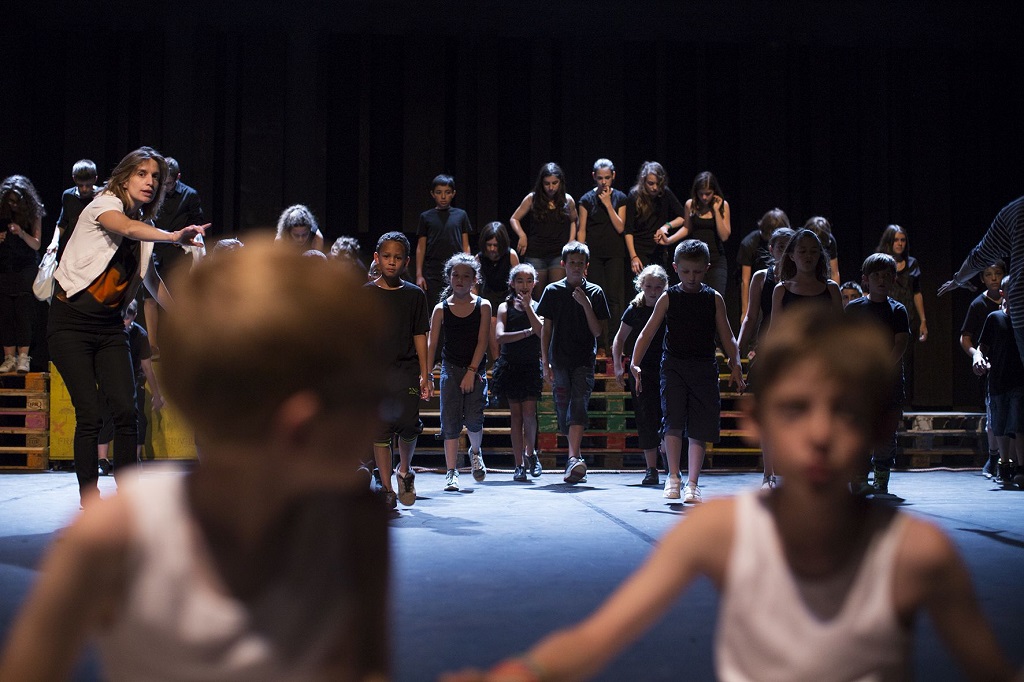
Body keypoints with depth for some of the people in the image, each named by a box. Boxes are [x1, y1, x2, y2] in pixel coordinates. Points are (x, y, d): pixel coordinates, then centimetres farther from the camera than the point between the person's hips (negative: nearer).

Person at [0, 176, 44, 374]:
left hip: (26, 270, -2)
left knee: (23, 314, -8)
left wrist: (21, 233, -21)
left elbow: (36, 244, -4)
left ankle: (23, 358, -8)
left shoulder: (34, 213, -2)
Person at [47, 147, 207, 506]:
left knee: (126, 411, -7)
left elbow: (151, 279, 26)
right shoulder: (104, 204, -7)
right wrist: (173, 236, -46)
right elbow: (126, 228, -31)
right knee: (90, 415, -10)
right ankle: (89, 499, 2)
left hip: (110, 327, 6)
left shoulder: (143, 226, 13)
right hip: (71, 322, -6)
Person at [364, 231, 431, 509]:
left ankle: (405, 471, 18)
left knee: (408, 424, -10)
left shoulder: (414, 294, 7)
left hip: (406, 369, 0)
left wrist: (425, 374, 5)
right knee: (380, 430, -1)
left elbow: (420, 335, 9)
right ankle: (386, 488, 7)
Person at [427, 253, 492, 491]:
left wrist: (471, 371, -13)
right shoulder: (441, 309, 2)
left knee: (473, 418, -9)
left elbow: (482, 341, -4)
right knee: (450, 421, -3)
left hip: (475, 370, -1)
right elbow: (431, 343, -1)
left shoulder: (483, 306, 1)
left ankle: (475, 452, 22)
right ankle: (452, 471, 2)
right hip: (450, 368, 1)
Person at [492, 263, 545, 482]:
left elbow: (542, 332, -13)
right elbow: (499, 337, -9)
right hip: (510, 364, 0)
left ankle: (530, 453, 14)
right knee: (515, 414, 1)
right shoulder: (505, 307, 5)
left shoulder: (538, 307, 6)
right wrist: (528, 332, -12)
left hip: (532, 365, 0)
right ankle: (519, 464, 6)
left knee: (529, 412, -9)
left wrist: (528, 306, -14)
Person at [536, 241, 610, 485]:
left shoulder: (595, 292, 5)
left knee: (578, 406, -17)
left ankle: (573, 460, -28)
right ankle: (577, 458, 18)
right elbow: (546, 329, 7)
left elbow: (597, 331, 1)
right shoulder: (553, 291, 6)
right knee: (563, 409, 4)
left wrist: (586, 304, -11)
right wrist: (545, 361, 0)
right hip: (559, 361, 2)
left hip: (584, 360, -2)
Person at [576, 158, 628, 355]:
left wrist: (608, 204, -10)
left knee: (614, 298, -4)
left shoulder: (620, 198, 4)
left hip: (615, 254, 0)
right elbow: (581, 230, 3)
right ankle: (601, 345, 3)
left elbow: (620, 227, -4)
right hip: (594, 255, 0)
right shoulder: (587, 199, 3)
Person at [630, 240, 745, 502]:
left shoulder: (714, 299, 7)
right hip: (673, 365, -1)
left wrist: (735, 364, -8)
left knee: (700, 428, 1)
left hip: (704, 367, 1)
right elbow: (648, 333, 1)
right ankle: (673, 477, -2)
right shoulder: (668, 298, 4)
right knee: (673, 420, -15)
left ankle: (692, 484, 9)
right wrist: (635, 363, -11)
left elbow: (727, 336, 7)